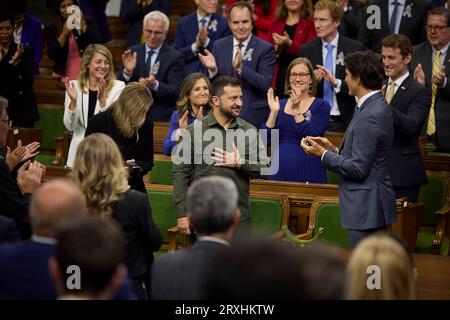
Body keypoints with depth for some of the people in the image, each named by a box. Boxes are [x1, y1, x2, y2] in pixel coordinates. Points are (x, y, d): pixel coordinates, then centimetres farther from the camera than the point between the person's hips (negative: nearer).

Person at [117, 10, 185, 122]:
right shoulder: (132, 53, 9)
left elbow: (176, 91, -9)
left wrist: (155, 85, -27)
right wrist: (127, 72, -15)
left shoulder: (175, 57, 0)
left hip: (162, 118, -2)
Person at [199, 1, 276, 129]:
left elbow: (265, 84, -16)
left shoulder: (265, 49, -7)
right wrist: (212, 69, -16)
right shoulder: (219, 46, 5)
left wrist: (241, 67, -29)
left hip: (253, 115, -3)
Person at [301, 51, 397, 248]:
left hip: (366, 207, -11)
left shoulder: (370, 116, -19)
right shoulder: (376, 107, 13)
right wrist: (334, 149, 12)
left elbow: (358, 169, -20)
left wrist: (323, 154, -10)